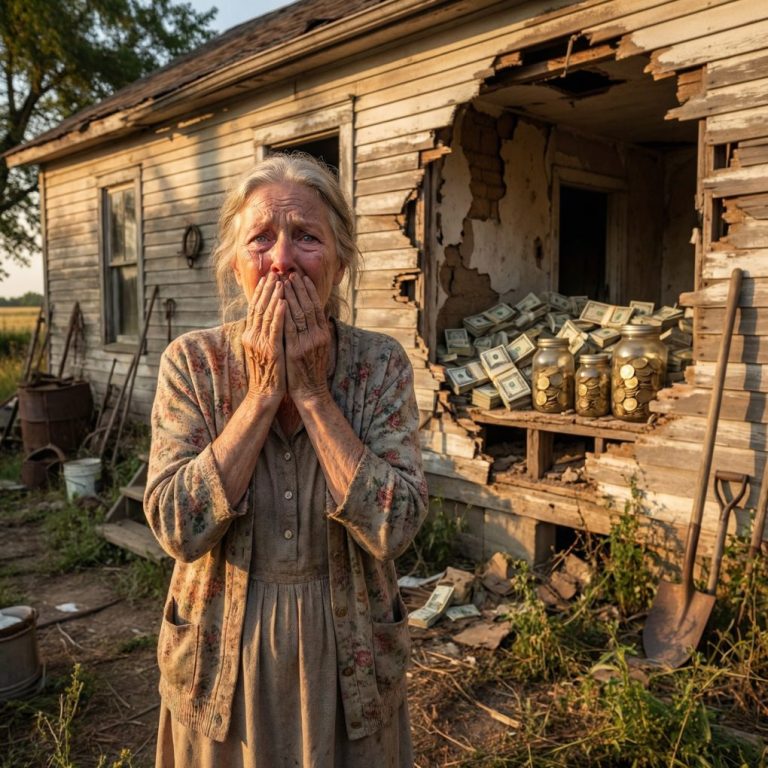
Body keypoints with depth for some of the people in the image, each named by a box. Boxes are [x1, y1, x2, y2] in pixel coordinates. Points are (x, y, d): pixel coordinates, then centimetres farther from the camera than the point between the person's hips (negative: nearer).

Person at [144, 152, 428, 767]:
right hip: (224, 657, 0)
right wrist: (263, 391, -22)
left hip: (347, 656, 0)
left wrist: (311, 391, -22)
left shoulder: (381, 364, -11)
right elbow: (178, 526, -19)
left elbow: (395, 527, -20)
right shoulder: (193, 362, -10)